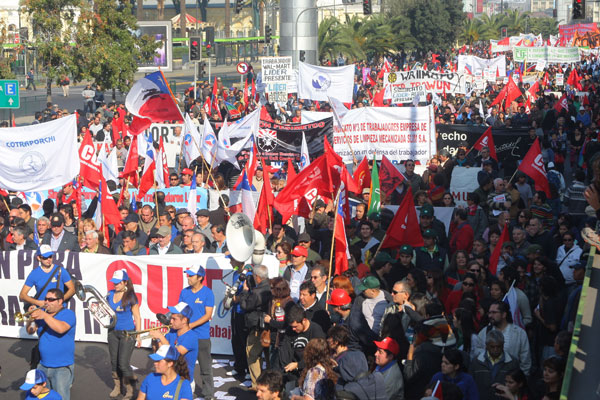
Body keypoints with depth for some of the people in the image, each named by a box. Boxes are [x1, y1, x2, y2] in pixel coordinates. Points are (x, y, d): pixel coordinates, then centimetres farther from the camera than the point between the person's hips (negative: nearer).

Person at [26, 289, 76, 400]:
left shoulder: (68, 314, -9)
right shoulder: (42, 312, 9)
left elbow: (61, 328, -28)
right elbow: (30, 331, 7)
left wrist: (44, 316, -29)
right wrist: (32, 319, -12)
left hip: (62, 367, -6)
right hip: (43, 365, 6)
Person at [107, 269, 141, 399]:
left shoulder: (130, 297, -12)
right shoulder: (110, 294, 3)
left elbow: (137, 317, -8)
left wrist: (138, 336, -10)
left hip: (127, 333, -6)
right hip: (113, 332, 6)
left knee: (124, 364, -8)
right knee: (114, 362, 13)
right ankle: (117, 387, 30)